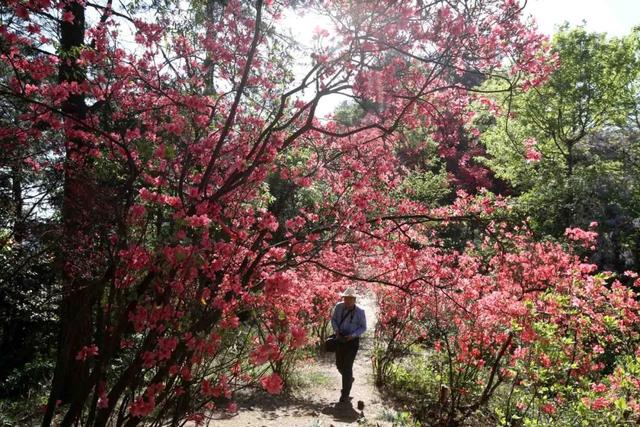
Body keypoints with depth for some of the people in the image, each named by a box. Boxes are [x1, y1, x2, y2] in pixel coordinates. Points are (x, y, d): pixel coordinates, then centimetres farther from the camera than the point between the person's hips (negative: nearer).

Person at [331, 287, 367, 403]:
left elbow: (363, 327, -6)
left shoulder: (359, 312, -17)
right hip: (340, 339, 4)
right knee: (339, 365, 16)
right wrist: (336, 330, -14)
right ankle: (349, 379, 48)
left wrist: (352, 335, -21)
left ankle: (345, 395, 7)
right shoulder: (339, 306, -10)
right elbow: (333, 319, 5)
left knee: (347, 366, -7)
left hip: (352, 341, -4)